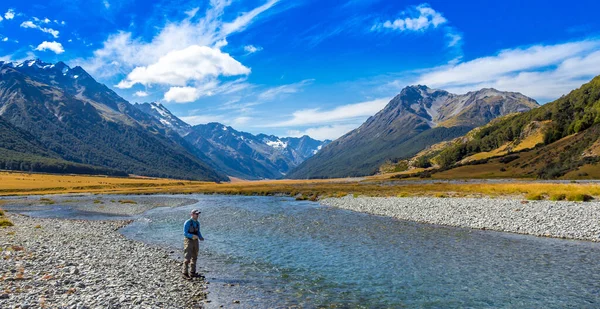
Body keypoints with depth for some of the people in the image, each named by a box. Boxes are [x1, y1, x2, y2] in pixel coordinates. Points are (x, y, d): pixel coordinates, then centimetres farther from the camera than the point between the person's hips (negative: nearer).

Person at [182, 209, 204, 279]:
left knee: (194, 257, 11)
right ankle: (185, 274, 0)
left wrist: (201, 237, -5)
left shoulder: (197, 223, 8)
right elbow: (185, 233, -15)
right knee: (187, 258, -7)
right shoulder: (187, 222, -14)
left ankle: (192, 273, 21)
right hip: (188, 241, -7)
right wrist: (192, 236, -30)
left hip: (195, 241, 7)